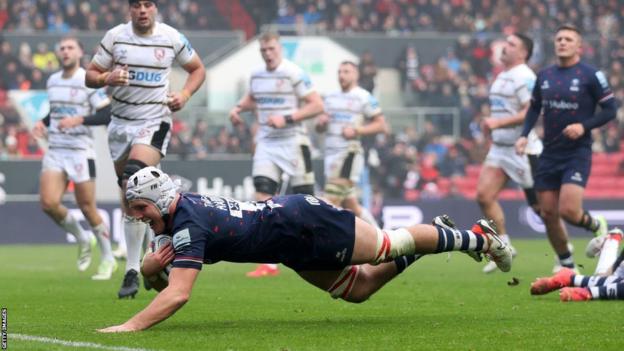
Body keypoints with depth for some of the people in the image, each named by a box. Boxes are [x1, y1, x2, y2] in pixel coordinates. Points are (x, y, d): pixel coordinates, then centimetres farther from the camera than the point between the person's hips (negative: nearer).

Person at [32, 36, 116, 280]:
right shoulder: (52, 81, 12)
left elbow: (108, 115, -12)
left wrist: (80, 120, -23)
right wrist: (43, 123, 8)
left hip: (80, 152, -5)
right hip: (55, 151, 5)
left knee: (87, 208, -2)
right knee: (48, 203, -13)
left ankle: (108, 259, 17)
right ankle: (82, 240, 13)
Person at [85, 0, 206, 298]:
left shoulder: (172, 39, -2)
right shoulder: (115, 37, 0)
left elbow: (197, 69, 13)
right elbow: (90, 75, 4)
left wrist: (185, 94, -5)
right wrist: (106, 78, -19)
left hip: (155, 121, -4)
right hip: (121, 122, 4)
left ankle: (132, 271, -25)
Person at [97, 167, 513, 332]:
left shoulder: (189, 224, -29)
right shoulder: (186, 209, -3)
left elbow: (178, 293, -39)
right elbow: (149, 269, 8)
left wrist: (130, 326, -43)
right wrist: (152, 262, -15)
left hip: (304, 222, -8)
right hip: (297, 250, 8)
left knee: (390, 245, 6)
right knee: (358, 290, 21)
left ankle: (477, 237, 24)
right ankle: (441, 231, 37)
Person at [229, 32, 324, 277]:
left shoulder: (294, 74, -10)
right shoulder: (256, 76, 9)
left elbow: (317, 105, -12)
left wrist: (287, 118, -20)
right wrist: (239, 108, 9)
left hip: (292, 142, -5)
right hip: (266, 143, 5)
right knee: (263, 197, -9)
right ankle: (269, 264, -9)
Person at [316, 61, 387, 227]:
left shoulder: (363, 97, -3)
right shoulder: (331, 98, 17)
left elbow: (382, 126, -5)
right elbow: (319, 129, 23)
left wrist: (356, 130, -15)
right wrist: (321, 122, -1)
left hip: (350, 152, -7)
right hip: (331, 152, 7)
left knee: (332, 199, -15)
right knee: (350, 204, 9)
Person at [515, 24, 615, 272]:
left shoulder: (591, 75, -6)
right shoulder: (544, 76, 9)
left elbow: (610, 110, -6)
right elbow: (534, 108, 20)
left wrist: (584, 126, -20)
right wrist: (524, 135, 5)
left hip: (577, 154, -5)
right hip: (549, 154, 5)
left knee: (568, 210, -18)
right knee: (548, 214, 4)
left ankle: (597, 226, 16)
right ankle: (566, 264, 22)